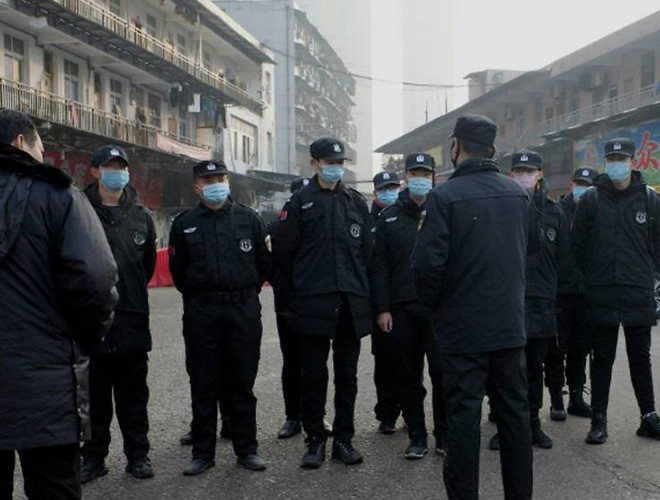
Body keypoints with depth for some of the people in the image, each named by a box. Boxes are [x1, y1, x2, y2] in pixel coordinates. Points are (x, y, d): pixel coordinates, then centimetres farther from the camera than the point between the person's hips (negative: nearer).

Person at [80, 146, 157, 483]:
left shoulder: (141, 217, 10)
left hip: (133, 321, 3)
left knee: (133, 394, 10)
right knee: (93, 395, 6)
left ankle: (137, 455, 20)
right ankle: (93, 457, 19)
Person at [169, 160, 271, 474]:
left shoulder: (248, 219, 5)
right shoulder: (184, 224, 5)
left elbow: (263, 262, 11)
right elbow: (178, 270, 11)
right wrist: (197, 297, 12)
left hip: (244, 310, 0)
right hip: (201, 313, 0)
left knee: (242, 383, 7)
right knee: (203, 386, 6)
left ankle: (246, 449, 18)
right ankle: (203, 453, 16)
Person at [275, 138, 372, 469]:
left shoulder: (357, 203, 12)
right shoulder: (299, 203, 2)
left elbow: (366, 251, 14)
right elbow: (284, 254, 1)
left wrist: (360, 289, 9)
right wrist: (292, 297, 0)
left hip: (351, 304, 3)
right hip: (313, 304, -3)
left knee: (347, 376, 9)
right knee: (314, 377, 4)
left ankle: (343, 439, 20)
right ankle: (315, 440, 16)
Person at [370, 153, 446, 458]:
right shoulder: (389, 218, 8)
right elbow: (379, 266, 5)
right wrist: (382, 309, -2)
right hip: (402, 309, 1)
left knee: (442, 375, 2)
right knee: (409, 376, 8)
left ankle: (444, 435, 17)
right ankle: (417, 437, 19)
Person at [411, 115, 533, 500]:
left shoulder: (445, 196, -14)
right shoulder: (518, 194, 3)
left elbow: (427, 263, -18)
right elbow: (529, 249, 11)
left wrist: (433, 304, -1)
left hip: (462, 327, -5)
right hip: (511, 323, 5)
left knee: (464, 415, 3)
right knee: (515, 411, 13)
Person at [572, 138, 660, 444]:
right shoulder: (591, 199, -1)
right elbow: (578, 245, 1)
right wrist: (591, 279, 1)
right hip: (601, 295, -1)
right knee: (601, 359, 7)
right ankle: (599, 420, 15)